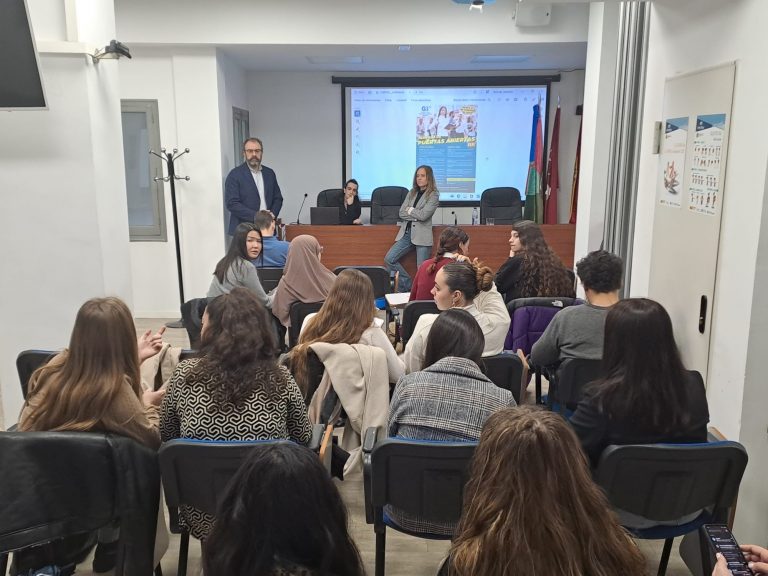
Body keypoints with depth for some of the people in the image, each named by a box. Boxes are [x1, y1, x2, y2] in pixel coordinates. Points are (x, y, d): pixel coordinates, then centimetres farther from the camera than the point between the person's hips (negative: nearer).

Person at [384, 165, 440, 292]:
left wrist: (410, 210, 0)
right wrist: (416, 216, -9)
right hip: (406, 233, 6)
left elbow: (423, 215, -15)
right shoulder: (412, 193, 14)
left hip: (422, 235, -6)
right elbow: (401, 213, 5)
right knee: (388, 259, -3)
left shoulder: (434, 195, -3)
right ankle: (407, 285, 11)